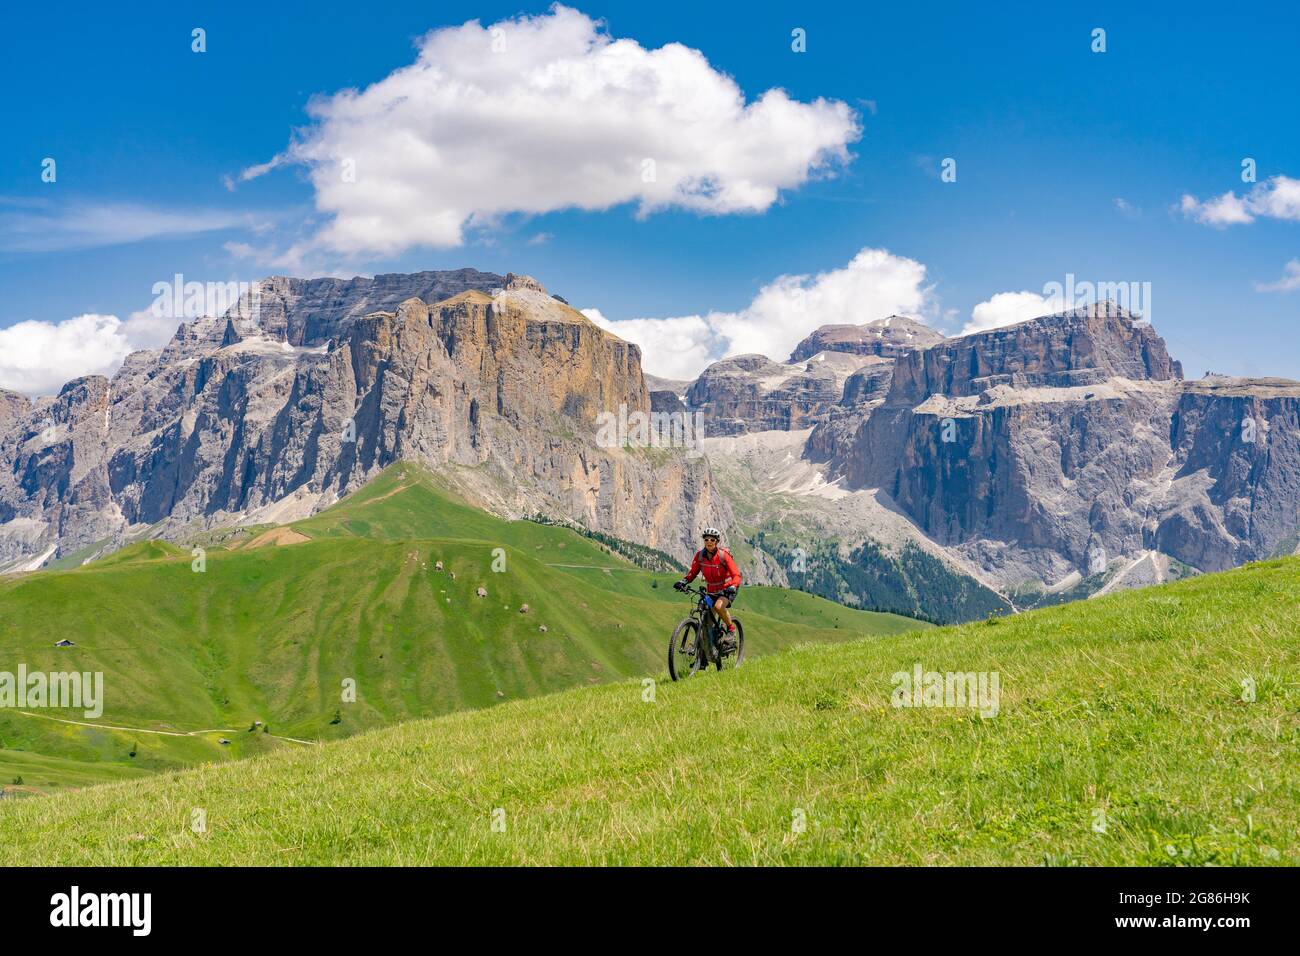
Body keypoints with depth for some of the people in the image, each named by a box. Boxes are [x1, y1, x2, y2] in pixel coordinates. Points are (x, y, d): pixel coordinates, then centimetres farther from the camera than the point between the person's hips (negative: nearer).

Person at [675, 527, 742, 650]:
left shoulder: (723, 555, -20)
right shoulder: (700, 555, -9)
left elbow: (736, 575, -23)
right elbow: (693, 572, -2)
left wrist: (732, 587, -41)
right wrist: (684, 582, -22)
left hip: (727, 589, -4)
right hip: (711, 591, 4)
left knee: (718, 606, -33)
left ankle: (731, 629, -11)